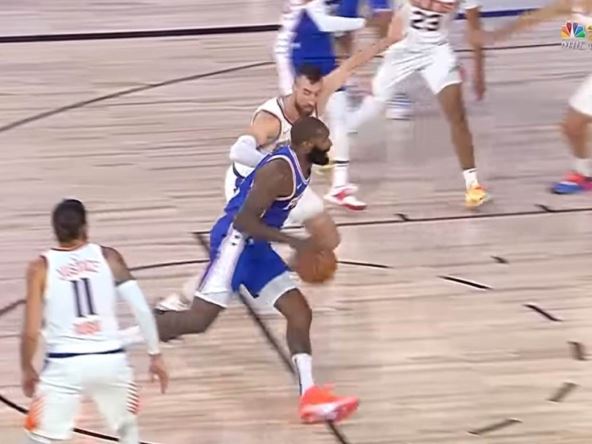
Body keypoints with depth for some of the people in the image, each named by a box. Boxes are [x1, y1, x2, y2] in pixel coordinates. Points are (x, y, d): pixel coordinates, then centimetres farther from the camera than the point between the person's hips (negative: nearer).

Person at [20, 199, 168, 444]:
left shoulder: (41, 267, 1)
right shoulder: (108, 257, 5)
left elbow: (31, 332, -2)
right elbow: (142, 309, 0)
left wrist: (27, 369, 15)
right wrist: (155, 354, 12)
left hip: (65, 365, -2)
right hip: (110, 361, 2)